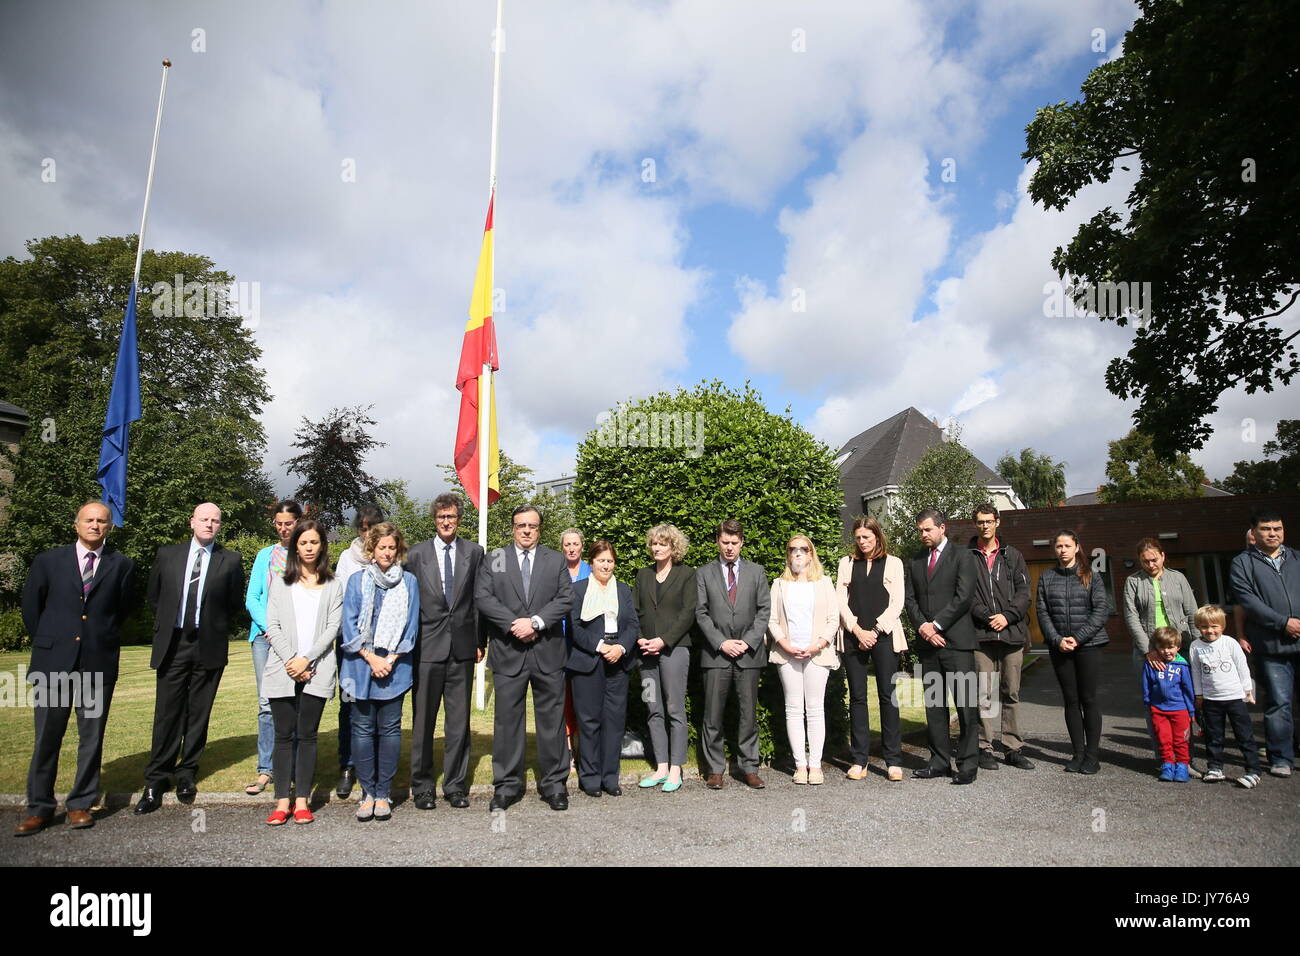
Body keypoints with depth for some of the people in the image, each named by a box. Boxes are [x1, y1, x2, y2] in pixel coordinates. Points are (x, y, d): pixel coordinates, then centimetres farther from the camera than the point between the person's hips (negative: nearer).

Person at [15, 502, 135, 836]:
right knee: (46, 737, 6)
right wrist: (46, 643, 12)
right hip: (54, 662, 0)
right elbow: (30, 607, 13)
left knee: (92, 738, 7)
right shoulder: (49, 561, 4)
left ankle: (81, 804, 19)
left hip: (99, 663, 0)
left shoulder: (121, 565, 2)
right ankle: (39, 808, 19)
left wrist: (102, 641, 11)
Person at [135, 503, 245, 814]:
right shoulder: (167, 554, 6)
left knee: (198, 715, 8)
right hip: (172, 644, 1)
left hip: (209, 646, -1)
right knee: (167, 714, 3)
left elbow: (235, 604, 7)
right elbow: (154, 595, 16)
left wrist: (217, 628, 4)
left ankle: (186, 773, 21)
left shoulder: (230, 561, 0)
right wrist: (167, 622, 12)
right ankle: (155, 782, 12)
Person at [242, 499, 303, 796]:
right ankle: (265, 769, 8)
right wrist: (270, 627, -6)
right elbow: (251, 598, 9)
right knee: (267, 703, 1)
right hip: (264, 635, 3)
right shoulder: (265, 555, 13)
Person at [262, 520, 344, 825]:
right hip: (283, 670, 1)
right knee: (284, 735, 3)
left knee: (307, 735, 3)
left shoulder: (333, 585, 8)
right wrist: (290, 661, -8)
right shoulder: (281, 582, 11)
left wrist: (306, 660, -10)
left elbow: (333, 626, 0)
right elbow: (273, 625, 3)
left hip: (316, 670, -1)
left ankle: (302, 800, 9)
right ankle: (282, 801, 8)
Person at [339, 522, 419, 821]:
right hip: (361, 665, 0)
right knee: (363, 728, 4)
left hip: (395, 665, 0)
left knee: (389, 729, 3)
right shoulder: (356, 580, 5)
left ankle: (384, 794, 13)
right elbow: (350, 625, 1)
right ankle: (367, 793, 15)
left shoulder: (409, 581, 5)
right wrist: (371, 658, -9)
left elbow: (411, 626, 2)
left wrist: (390, 659, -7)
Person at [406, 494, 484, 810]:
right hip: (426, 648, -1)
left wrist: (479, 641, 3)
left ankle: (456, 784, 21)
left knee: (459, 721, 8)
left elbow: (480, 599, 6)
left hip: (462, 648, 1)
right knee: (423, 721, 8)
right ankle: (422, 786, 22)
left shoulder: (474, 552, 5)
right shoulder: (417, 554, 3)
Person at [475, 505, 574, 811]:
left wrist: (535, 622, -14)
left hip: (548, 651, 1)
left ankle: (554, 783, 19)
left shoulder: (556, 560, 9)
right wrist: (514, 623, -14)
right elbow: (483, 597, -4)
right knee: (507, 720, 6)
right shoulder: (493, 559, 8)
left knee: (552, 719, 7)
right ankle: (507, 785, 18)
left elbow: (565, 599, -1)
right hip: (508, 652, 0)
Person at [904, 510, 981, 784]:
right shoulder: (915, 562, 16)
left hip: (956, 641, -5)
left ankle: (968, 765, 3)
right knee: (934, 705, 8)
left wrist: (935, 624, -11)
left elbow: (964, 596, -9)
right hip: (927, 642, 5)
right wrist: (922, 627, -6)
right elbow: (909, 599, 11)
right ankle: (940, 761, 16)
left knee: (966, 705, -4)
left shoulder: (961, 556, 1)